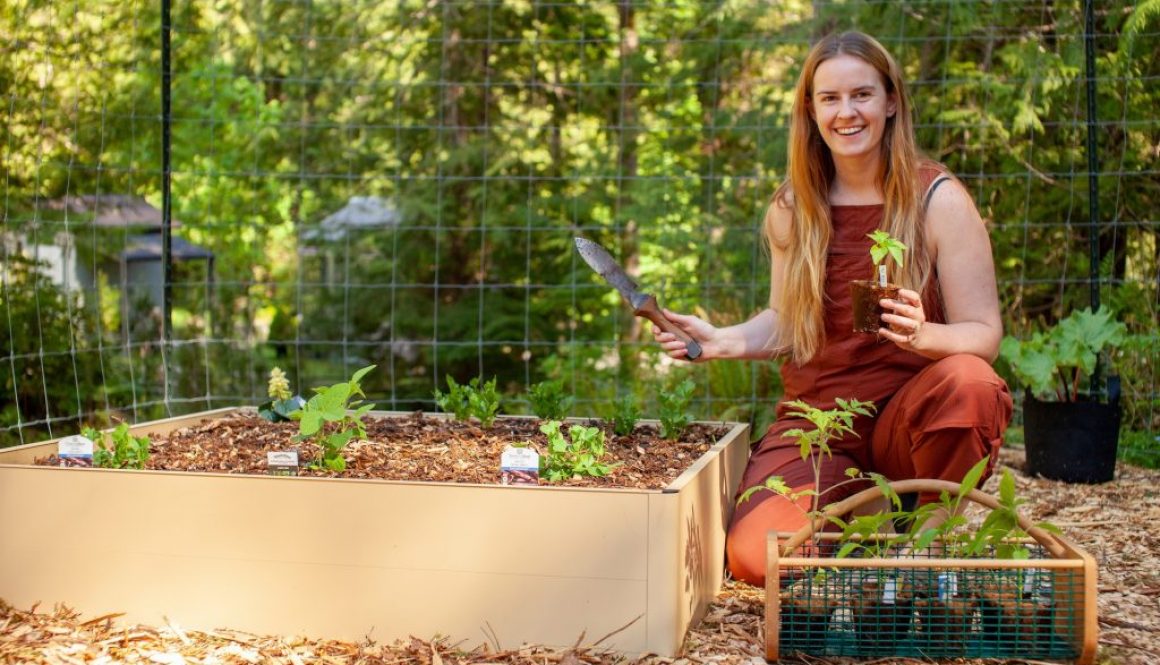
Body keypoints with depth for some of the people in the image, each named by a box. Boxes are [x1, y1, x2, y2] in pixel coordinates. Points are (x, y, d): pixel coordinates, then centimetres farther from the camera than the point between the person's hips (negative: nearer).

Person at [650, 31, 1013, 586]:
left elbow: (984, 333, -8)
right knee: (753, 556, -23)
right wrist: (723, 341, -5)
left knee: (968, 381, -38)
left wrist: (923, 335, -30)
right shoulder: (791, 210, 4)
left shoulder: (938, 200, -7)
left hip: (909, 415, -2)